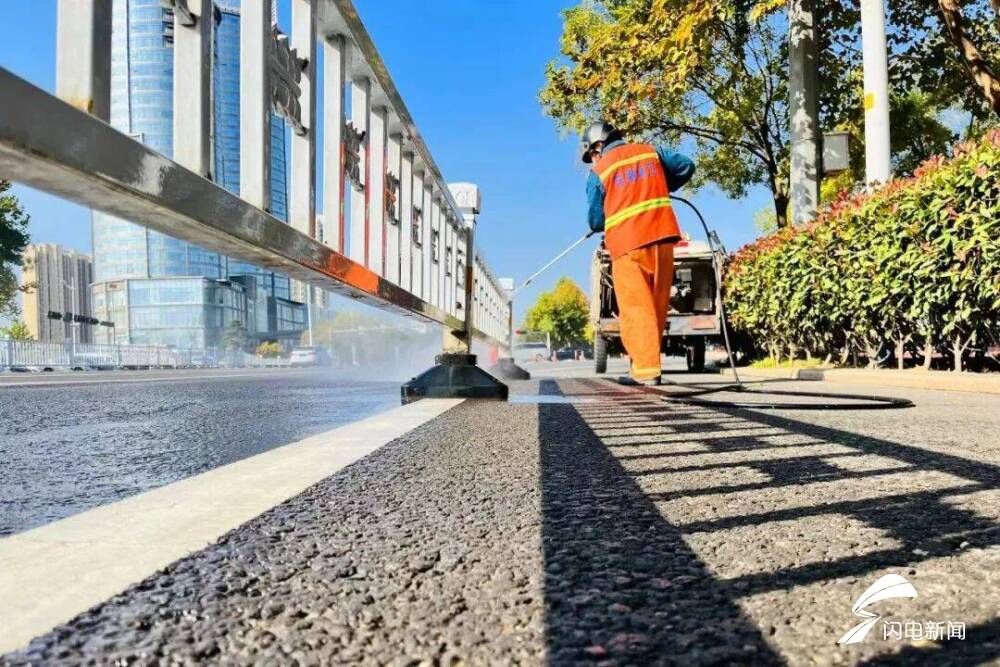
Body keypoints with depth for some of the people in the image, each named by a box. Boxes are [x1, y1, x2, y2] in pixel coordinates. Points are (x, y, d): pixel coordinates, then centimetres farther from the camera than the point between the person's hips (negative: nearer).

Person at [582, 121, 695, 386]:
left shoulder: (598, 172, 2)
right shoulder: (650, 151, 13)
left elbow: (596, 221, 3)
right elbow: (686, 166, 14)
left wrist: (603, 225, 26)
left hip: (627, 244, -4)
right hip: (662, 235, 4)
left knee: (635, 307, -2)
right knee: (658, 304, 10)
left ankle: (645, 368, -7)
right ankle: (649, 361, 16)